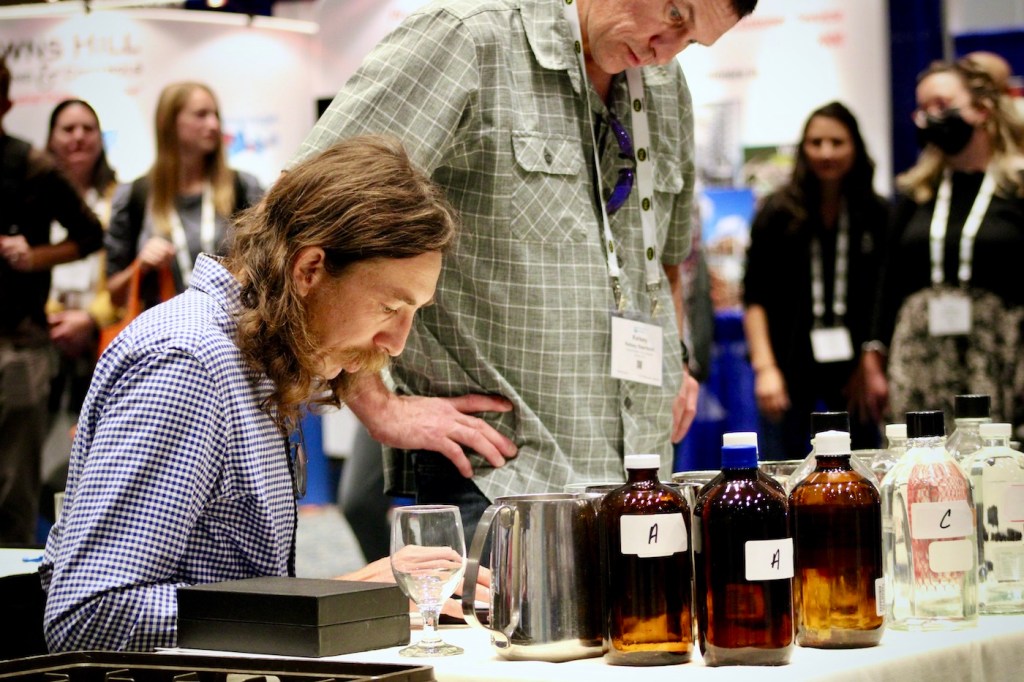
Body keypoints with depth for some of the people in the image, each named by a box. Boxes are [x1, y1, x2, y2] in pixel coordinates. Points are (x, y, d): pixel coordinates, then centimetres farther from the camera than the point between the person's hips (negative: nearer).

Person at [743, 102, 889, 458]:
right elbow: (754, 298, -1)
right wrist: (765, 368, -10)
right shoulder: (778, 212, 1)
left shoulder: (877, 215, 5)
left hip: (853, 370, 2)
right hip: (791, 367, -1)